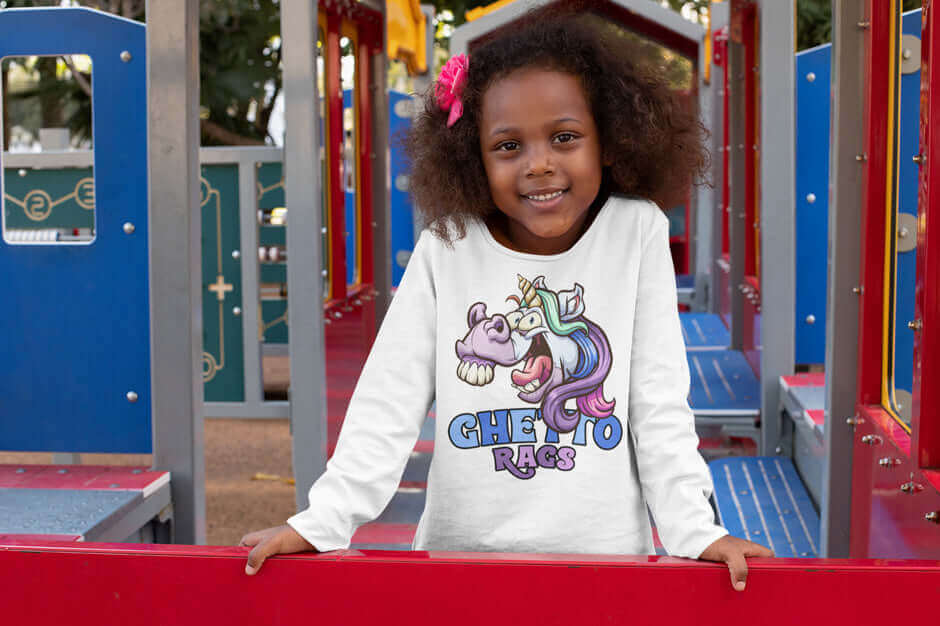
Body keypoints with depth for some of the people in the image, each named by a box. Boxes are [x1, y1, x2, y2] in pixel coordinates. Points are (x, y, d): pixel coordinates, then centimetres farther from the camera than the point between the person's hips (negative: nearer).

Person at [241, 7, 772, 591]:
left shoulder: (637, 232, -5)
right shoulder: (446, 247, -5)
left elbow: (660, 403, -3)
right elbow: (391, 399, -5)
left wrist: (697, 531, -11)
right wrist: (323, 520, -14)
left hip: (602, 549, 0)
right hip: (461, 554, 1)